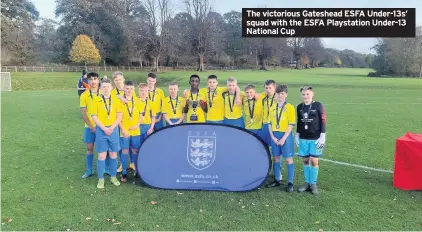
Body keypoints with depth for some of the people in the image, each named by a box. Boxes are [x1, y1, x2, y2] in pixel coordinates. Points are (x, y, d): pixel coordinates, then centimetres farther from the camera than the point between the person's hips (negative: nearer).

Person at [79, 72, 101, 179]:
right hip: (90, 127, 0)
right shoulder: (84, 95, -3)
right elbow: (83, 113, -3)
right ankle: (89, 170, 19)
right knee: (89, 148, 7)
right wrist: (91, 126, -10)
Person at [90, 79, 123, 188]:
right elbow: (94, 117, -5)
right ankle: (101, 179, 12)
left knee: (113, 155, 7)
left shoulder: (116, 100, 4)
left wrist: (112, 128, -11)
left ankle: (113, 176, 21)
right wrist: (104, 128, -14)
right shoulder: (96, 101, 0)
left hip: (114, 129, 1)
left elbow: (119, 116, 1)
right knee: (102, 156, 1)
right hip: (101, 130, -1)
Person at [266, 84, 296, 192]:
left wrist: (284, 138, -15)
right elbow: (270, 123, 8)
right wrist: (272, 137, -4)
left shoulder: (290, 107, -6)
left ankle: (290, 182, 11)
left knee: (288, 159, 2)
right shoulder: (273, 108, 8)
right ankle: (277, 180, 24)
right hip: (275, 136, 5)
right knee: (276, 158, 11)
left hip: (285, 136, -4)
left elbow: (291, 124, -10)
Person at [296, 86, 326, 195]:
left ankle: (313, 184, 13)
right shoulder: (299, 107, 6)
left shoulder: (318, 105, -7)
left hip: (315, 138, -4)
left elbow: (323, 121, -7)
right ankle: (307, 182, 20)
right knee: (305, 160, 8)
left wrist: (322, 137, -11)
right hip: (303, 138, 4)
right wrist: (297, 135, 12)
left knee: (314, 161, -2)